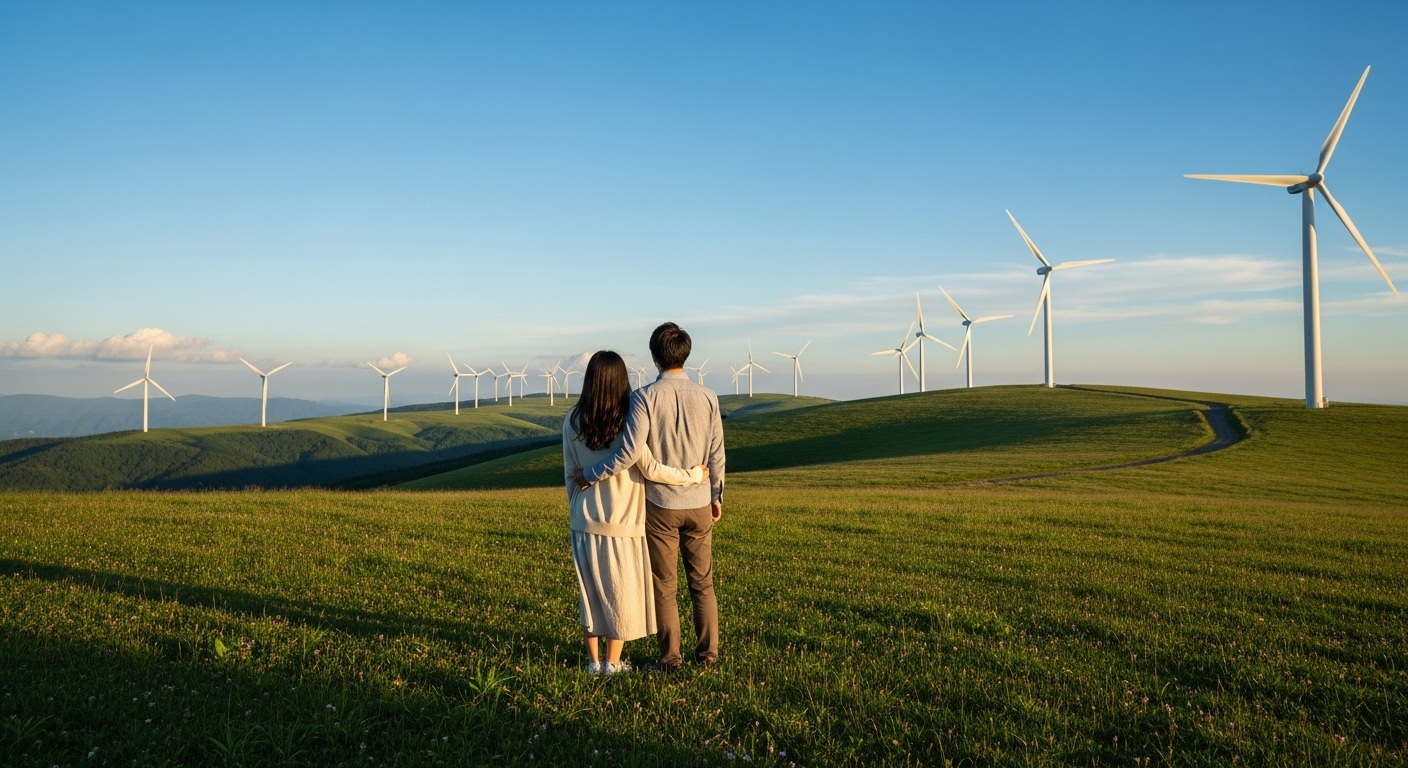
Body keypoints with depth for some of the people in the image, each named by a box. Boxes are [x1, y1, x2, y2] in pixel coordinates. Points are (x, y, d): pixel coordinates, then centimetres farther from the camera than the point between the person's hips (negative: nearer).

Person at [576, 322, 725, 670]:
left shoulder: (645, 397, -14)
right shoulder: (707, 397, -4)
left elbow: (630, 453, -22)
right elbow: (716, 455, 1)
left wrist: (590, 474, -10)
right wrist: (716, 496, 14)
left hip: (660, 505, -3)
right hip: (698, 504, 3)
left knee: (664, 586, 9)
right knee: (702, 583, 15)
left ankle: (671, 658, 17)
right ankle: (708, 654, 21)